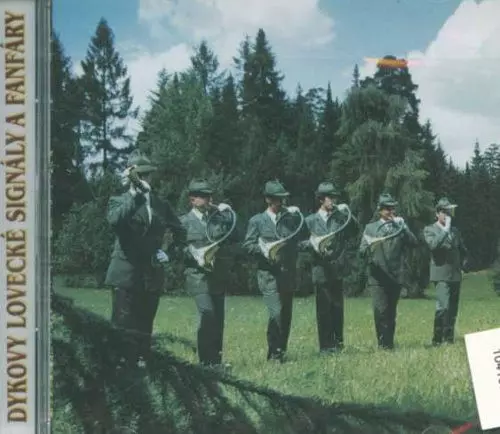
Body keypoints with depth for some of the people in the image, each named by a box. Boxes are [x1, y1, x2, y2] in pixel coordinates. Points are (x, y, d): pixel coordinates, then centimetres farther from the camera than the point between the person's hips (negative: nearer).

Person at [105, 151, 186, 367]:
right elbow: (114, 220, -20)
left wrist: (170, 253, 9)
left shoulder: (161, 204, 14)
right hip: (126, 274, -4)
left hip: (153, 275, 4)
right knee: (123, 326, -8)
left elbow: (180, 232, 24)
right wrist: (135, 195, -21)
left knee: (145, 329, 6)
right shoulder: (119, 201, 4)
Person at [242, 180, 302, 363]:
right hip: (269, 275, -4)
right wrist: (265, 250, -15)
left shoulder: (289, 219, 14)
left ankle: (281, 352, 17)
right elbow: (248, 245, -3)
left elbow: (295, 243, 15)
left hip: (288, 275, 4)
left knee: (286, 316, 7)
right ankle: (274, 354, -8)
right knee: (276, 313, -16)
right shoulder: (257, 221, 4)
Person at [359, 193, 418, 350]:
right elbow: (362, 250, 1)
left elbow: (414, 243, -2)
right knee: (381, 310, -15)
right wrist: (370, 246, -20)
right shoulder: (370, 228, 9)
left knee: (391, 313, 6)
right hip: (377, 277, -2)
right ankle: (383, 342, -8)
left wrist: (403, 227, -11)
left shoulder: (400, 227, 13)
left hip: (395, 276, 2)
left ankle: (389, 343, 14)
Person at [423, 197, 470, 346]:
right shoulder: (429, 230, 1)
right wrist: (445, 229, -17)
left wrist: (464, 264, 10)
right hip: (441, 275, -6)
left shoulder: (455, 231, 18)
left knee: (453, 310, 7)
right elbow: (433, 245, -19)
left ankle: (449, 339, 15)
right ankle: (437, 339, -10)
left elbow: (463, 251, 26)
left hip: (456, 276, 6)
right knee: (443, 307, -18)